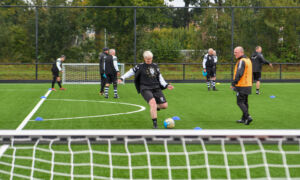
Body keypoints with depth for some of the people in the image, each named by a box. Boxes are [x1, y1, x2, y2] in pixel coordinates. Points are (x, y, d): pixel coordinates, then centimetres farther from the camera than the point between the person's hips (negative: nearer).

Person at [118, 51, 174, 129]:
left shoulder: (155, 66, 12)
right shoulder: (140, 66, 0)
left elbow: (160, 78, 16)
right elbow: (131, 72, 8)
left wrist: (166, 85, 5)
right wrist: (122, 78, 0)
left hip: (156, 88, 5)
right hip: (145, 89, -5)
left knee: (164, 105, -4)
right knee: (153, 102, -29)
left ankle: (155, 108, 31)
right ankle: (155, 123, -21)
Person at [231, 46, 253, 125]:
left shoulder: (242, 61, -17)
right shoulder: (248, 60, 15)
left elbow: (239, 74, -24)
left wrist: (233, 83, -21)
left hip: (242, 86, -10)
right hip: (248, 85, 10)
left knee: (240, 102, -5)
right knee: (245, 102, 14)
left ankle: (248, 117, -14)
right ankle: (244, 119, 19)